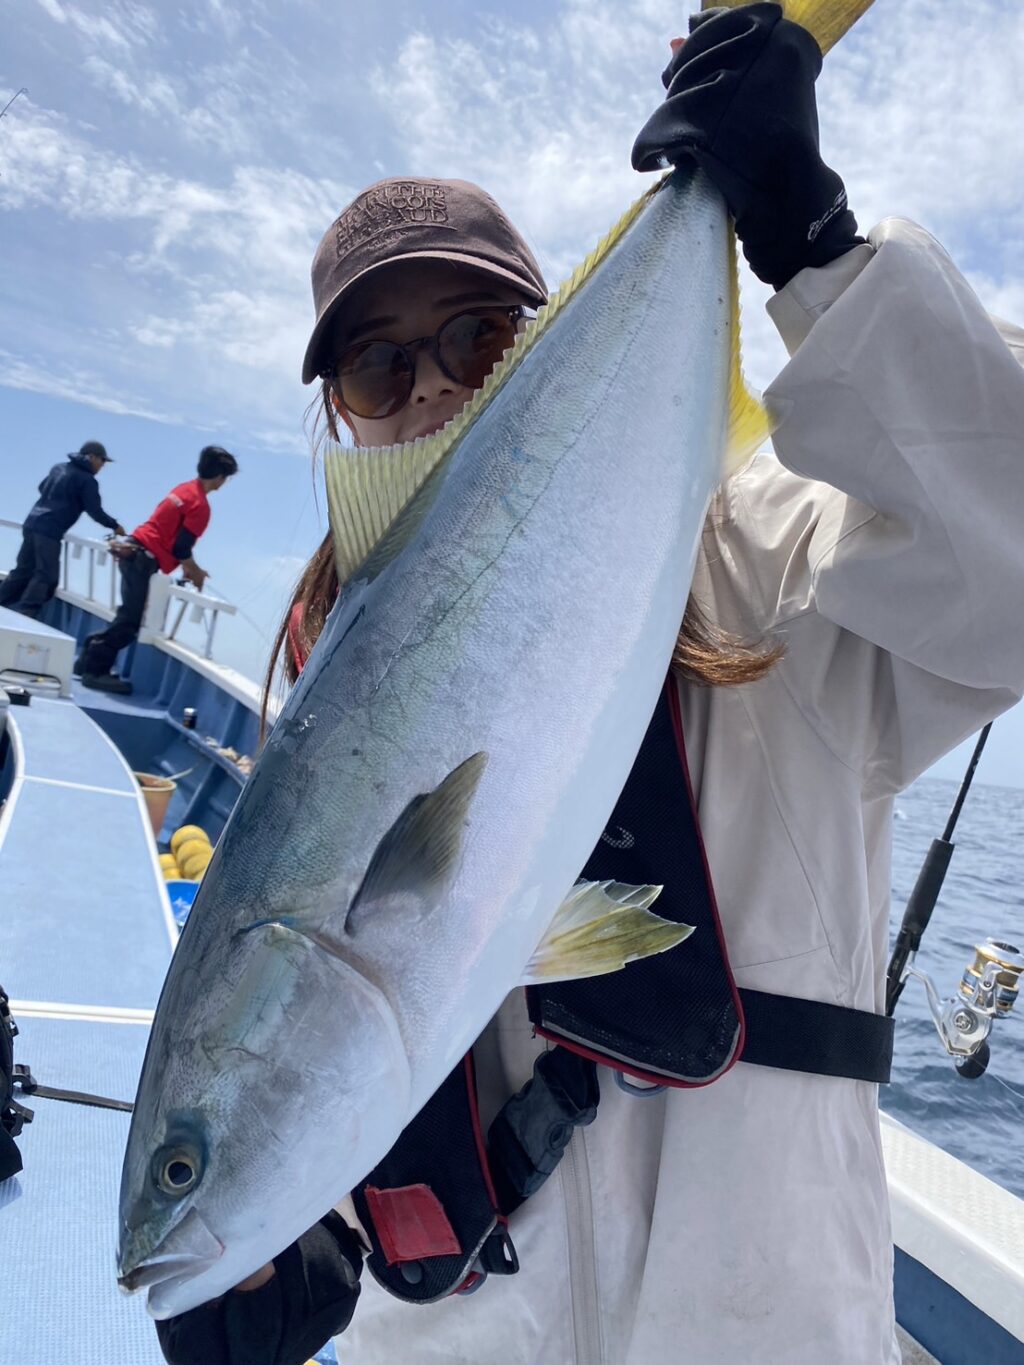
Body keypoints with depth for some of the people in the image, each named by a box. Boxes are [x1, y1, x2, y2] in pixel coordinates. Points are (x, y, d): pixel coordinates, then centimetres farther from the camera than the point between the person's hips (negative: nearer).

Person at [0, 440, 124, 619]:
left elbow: (42, 489, 30)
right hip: (50, 531, -8)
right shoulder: (87, 480, -5)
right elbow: (95, 511, -8)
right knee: (46, 576, -5)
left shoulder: (59, 468, 17)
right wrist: (114, 526, 4)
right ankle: (23, 616, -11)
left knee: (23, 570, 15)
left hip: (32, 524, 8)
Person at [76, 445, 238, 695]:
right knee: (130, 621, -6)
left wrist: (188, 567, 22)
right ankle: (95, 671, -2)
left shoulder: (184, 489, 15)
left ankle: (90, 661, 22)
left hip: (134, 551, 10)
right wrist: (195, 572, 1)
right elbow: (181, 548, -16)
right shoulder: (201, 505, -14)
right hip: (143, 558, -10)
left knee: (128, 617, 16)